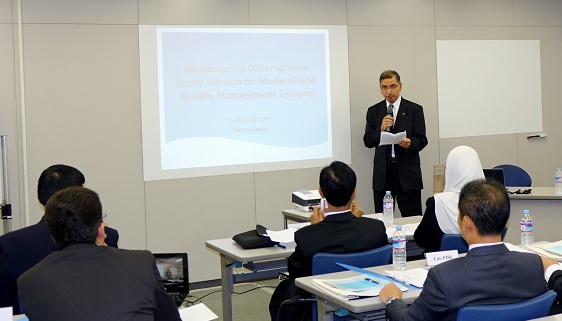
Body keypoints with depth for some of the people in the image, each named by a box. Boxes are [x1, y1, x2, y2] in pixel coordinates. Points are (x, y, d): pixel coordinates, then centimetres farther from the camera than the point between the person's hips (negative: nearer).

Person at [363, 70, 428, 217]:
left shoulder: (415, 110, 5)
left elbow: (422, 140, 1)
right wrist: (380, 129, -12)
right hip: (382, 173, 2)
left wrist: (410, 143, -21)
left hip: (407, 173, -2)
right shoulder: (373, 111, 11)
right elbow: (367, 142, 7)